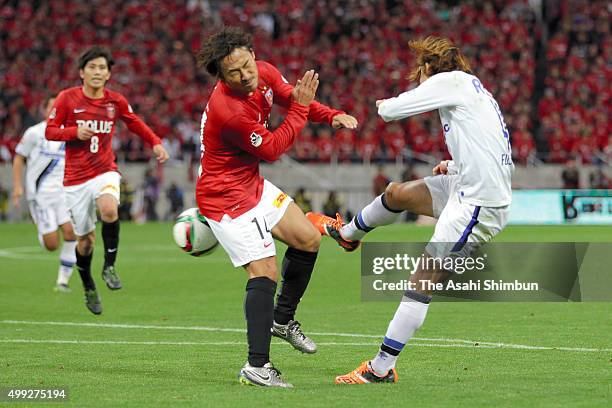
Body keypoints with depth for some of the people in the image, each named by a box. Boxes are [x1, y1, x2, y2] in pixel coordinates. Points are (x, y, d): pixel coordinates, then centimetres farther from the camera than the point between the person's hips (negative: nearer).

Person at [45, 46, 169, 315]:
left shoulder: (116, 101, 2)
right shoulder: (67, 98, -4)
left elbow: (134, 123, 20)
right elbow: (50, 131, -1)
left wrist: (155, 142, 6)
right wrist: (75, 132, -18)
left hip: (105, 171, 0)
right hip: (76, 177, 0)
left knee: (109, 210, -33)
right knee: (85, 239, 4)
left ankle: (109, 266, -16)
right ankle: (88, 288, 29)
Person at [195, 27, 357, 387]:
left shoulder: (264, 73, -8)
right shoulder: (227, 109, -33)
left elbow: (293, 98, 12)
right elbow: (271, 149, -21)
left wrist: (332, 116, -6)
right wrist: (301, 108, -17)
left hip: (253, 184, 10)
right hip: (226, 197, -10)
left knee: (309, 240, 17)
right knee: (264, 272, -16)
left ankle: (282, 320, 33)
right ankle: (256, 367, -12)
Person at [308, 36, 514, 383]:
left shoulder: (449, 80, -8)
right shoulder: (473, 86, 18)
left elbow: (390, 110, -3)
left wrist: (384, 104, 19)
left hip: (478, 204, -9)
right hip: (468, 187, 9)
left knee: (424, 279, -7)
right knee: (397, 193, 24)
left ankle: (381, 368, -5)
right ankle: (347, 233, 53)